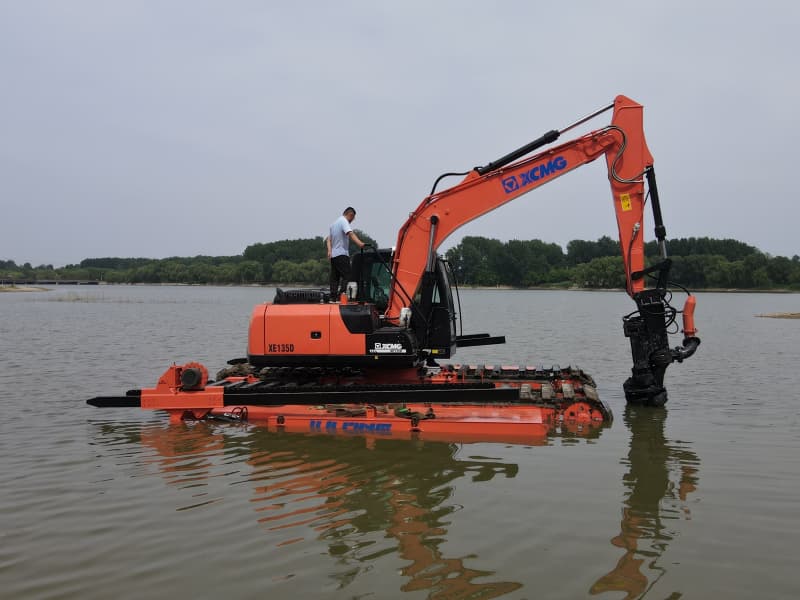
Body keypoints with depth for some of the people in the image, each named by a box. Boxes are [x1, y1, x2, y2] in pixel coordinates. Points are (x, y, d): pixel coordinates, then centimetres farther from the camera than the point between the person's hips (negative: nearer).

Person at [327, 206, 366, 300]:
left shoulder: (334, 223, 22)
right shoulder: (344, 221, -8)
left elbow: (329, 239, 22)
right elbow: (350, 233, -25)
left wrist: (329, 251, 8)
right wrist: (359, 243, -38)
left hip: (333, 255, 9)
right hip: (342, 254, -9)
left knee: (334, 278, 10)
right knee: (346, 276, -11)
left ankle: (333, 298, 8)